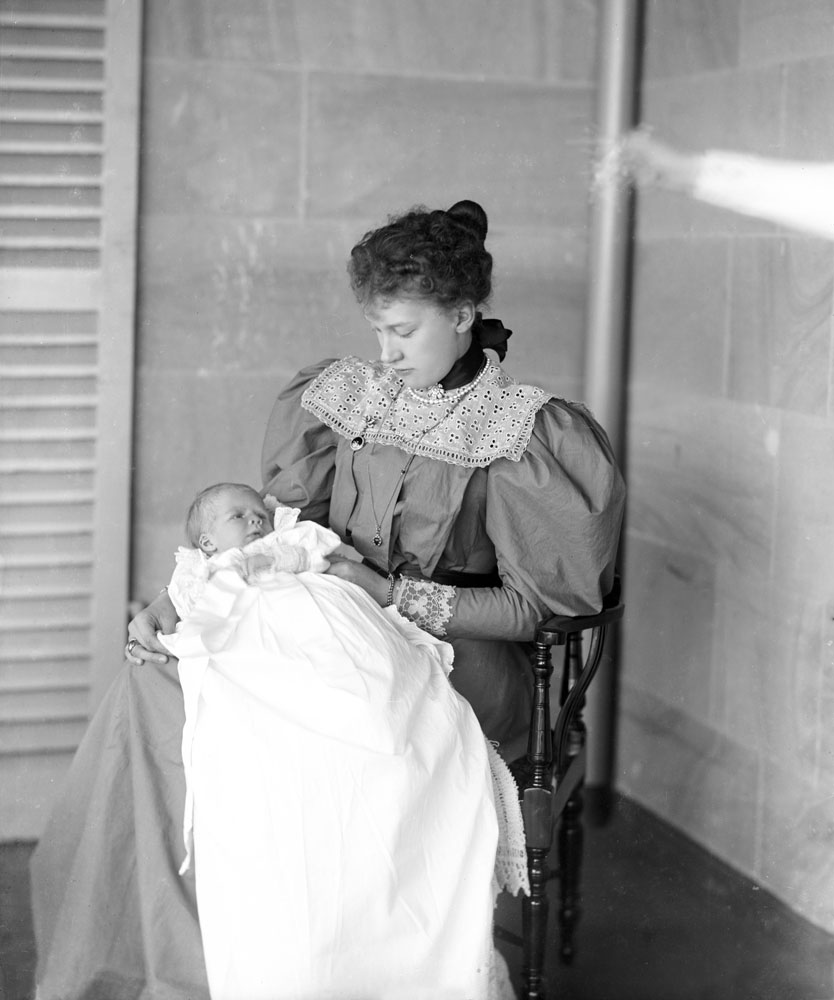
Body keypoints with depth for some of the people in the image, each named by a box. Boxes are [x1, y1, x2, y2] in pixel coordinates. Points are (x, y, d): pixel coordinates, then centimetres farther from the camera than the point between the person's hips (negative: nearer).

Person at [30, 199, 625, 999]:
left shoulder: (522, 432, -5)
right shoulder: (344, 397, 10)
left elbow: (533, 608, -6)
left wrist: (394, 595, -15)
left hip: (458, 659, -5)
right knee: (156, 678, -21)